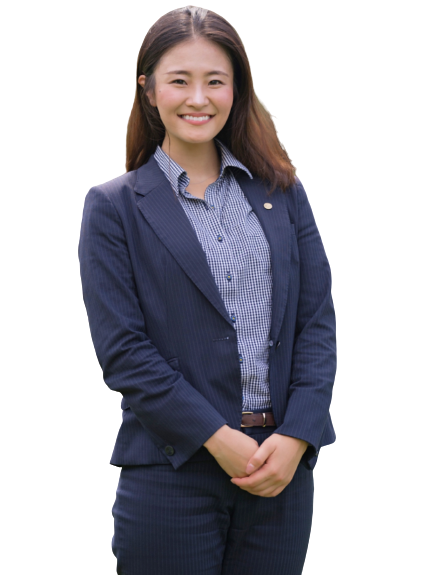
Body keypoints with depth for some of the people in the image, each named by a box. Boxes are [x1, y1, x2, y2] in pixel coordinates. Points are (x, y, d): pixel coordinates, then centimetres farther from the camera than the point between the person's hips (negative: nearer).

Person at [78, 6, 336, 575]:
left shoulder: (283, 192, 10)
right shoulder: (113, 207, 1)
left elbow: (318, 320, 5)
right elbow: (122, 350, -6)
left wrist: (295, 436, -8)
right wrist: (220, 439, -13)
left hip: (284, 465, 3)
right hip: (172, 473, -3)